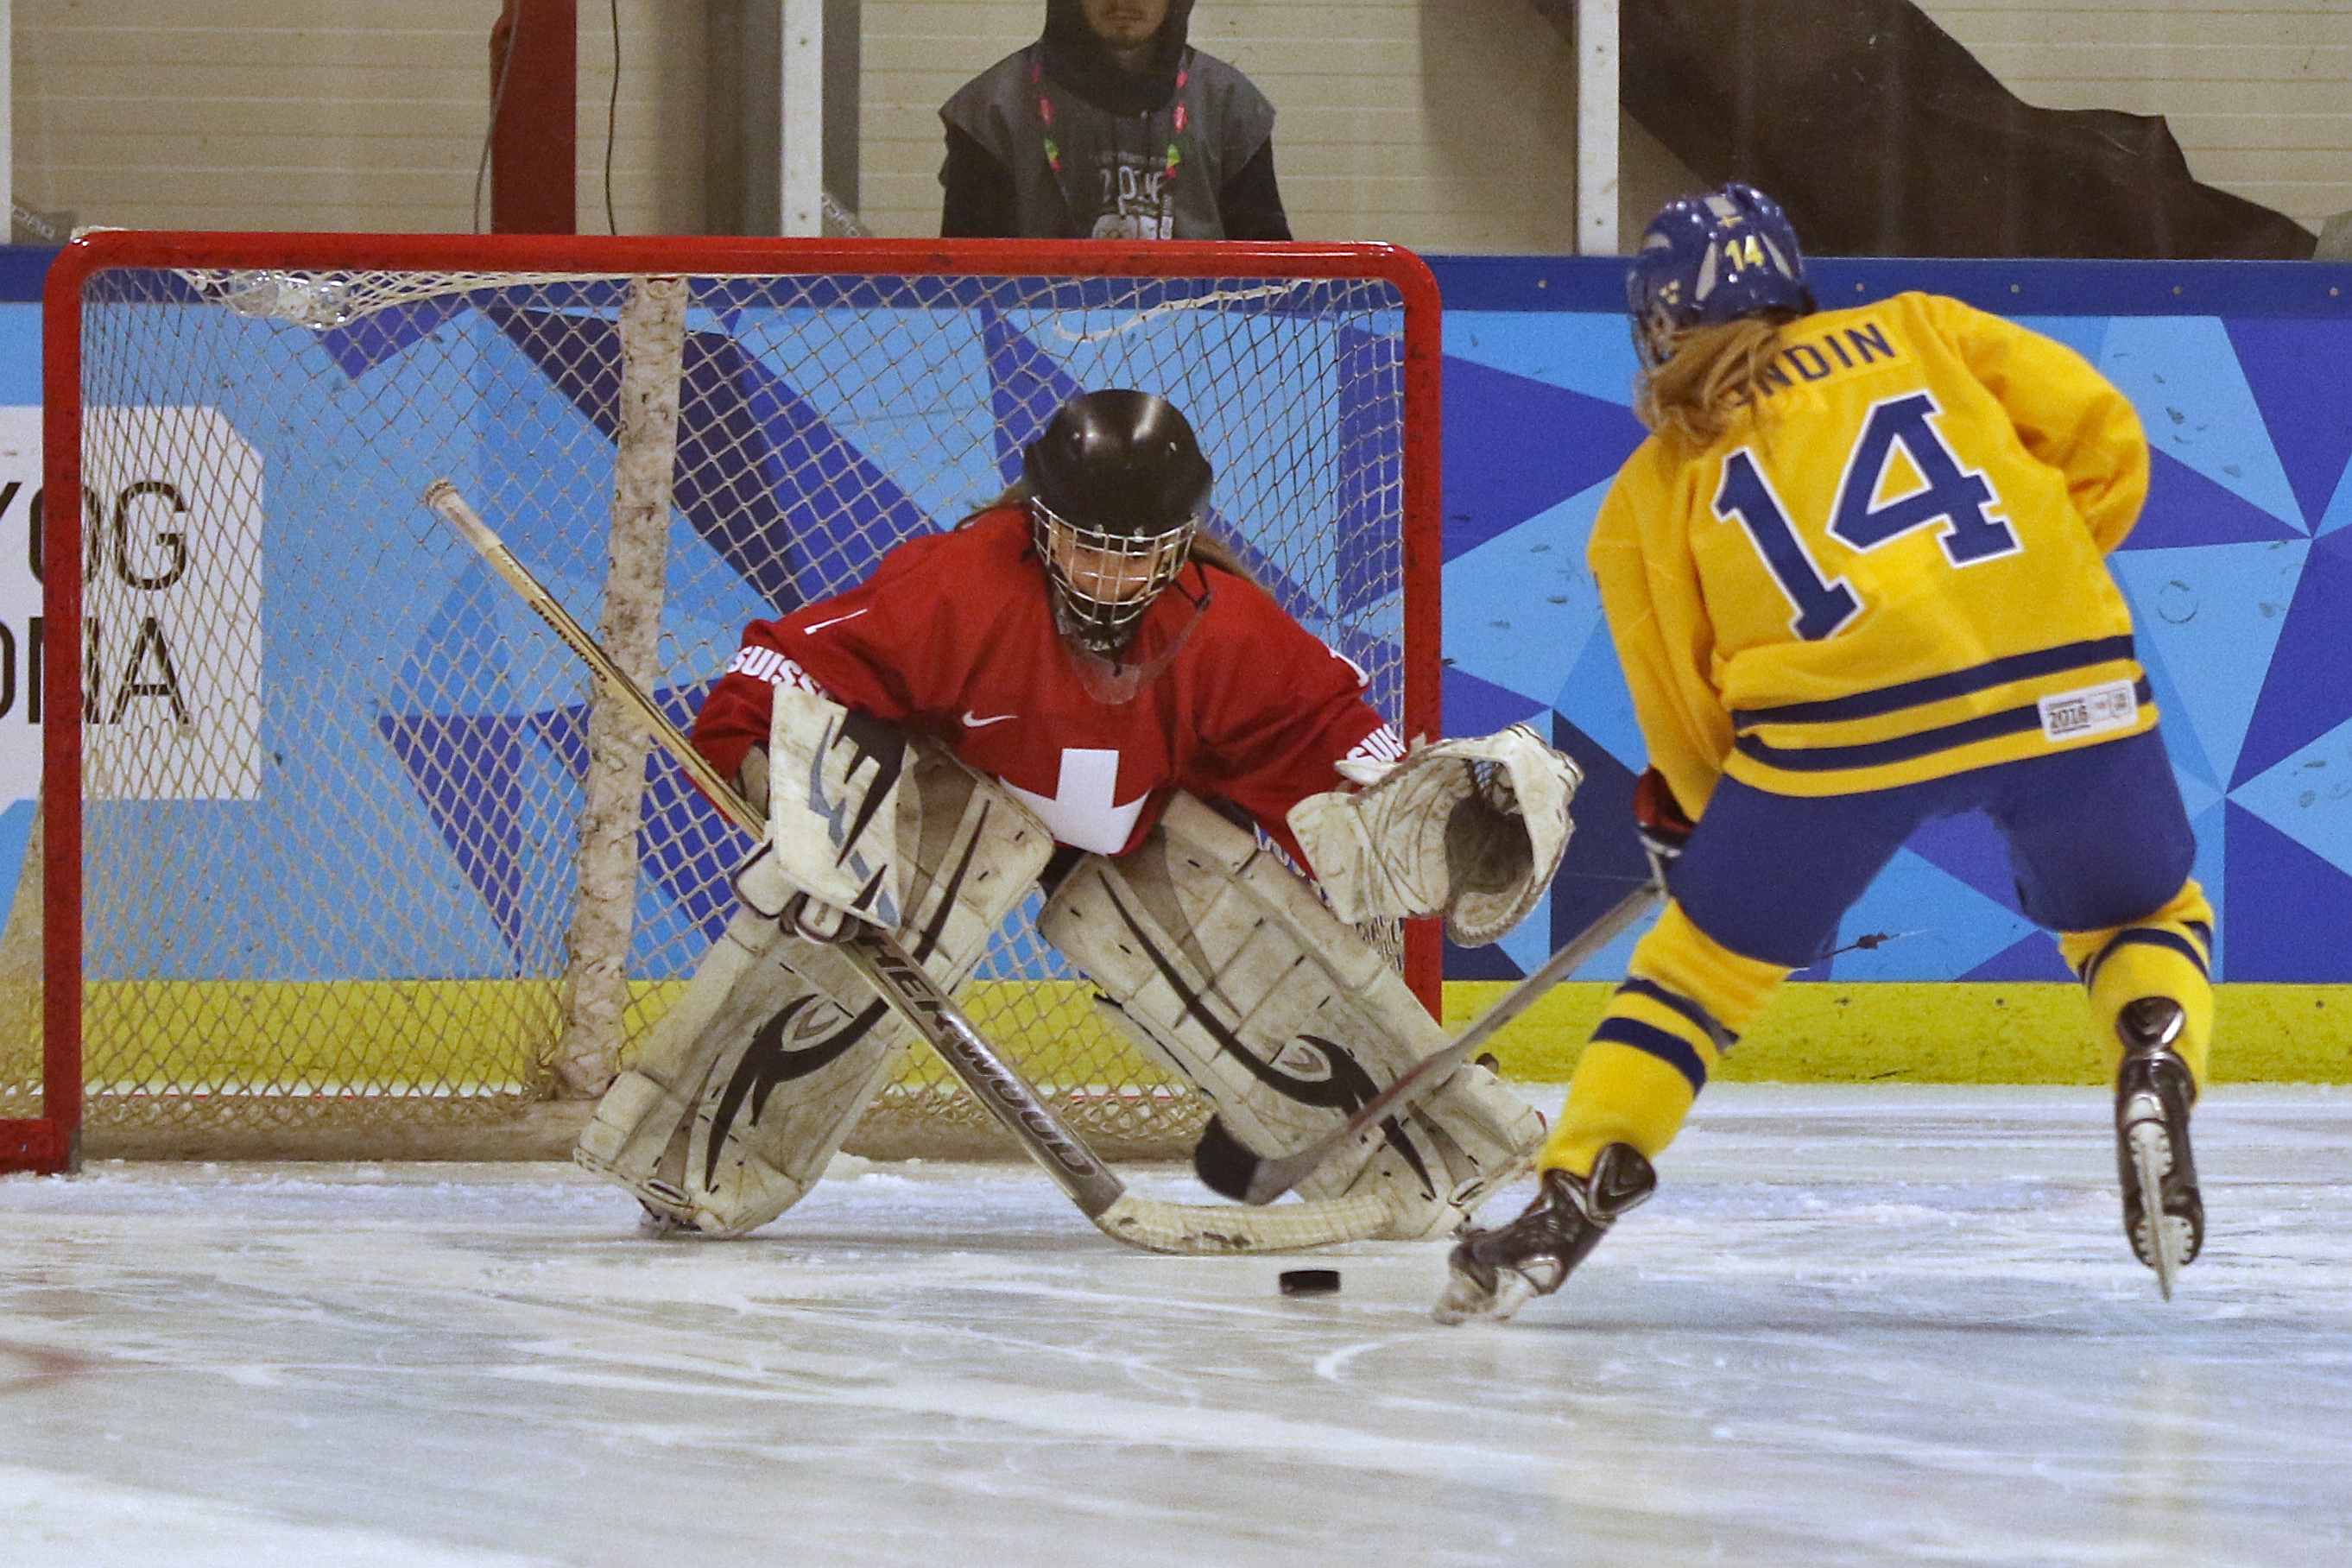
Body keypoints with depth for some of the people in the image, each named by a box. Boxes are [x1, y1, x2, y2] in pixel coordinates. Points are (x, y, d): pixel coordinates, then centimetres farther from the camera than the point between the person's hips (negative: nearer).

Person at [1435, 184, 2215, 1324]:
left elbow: (1684, 712, 18)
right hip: (2064, 681, 1)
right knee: (2142, 918, 24)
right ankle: (2156, 1069, -6)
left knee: (1705, 958, 19)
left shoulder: (1653, 487, 20)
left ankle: (1573, 1195, 8)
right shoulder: (1912, 332, 22)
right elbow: (2098, 430, 13)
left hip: (1838, 718, -1)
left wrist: (1685, 815, 35)